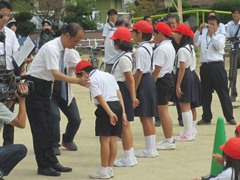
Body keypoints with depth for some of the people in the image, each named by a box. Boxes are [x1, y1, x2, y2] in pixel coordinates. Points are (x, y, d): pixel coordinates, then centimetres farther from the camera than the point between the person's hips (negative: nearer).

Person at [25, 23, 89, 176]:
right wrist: (78, 81, -37)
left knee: (47, 127, 13)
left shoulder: (62, 49, 4)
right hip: (35, 87, -9)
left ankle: (52, 162, 19)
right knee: (40, 127, -5)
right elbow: (56, 74, -31)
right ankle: (43, 166, 1)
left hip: (45, 88, 9)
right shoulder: (51, 48, -23)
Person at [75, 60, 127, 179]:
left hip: (106, 107, -8)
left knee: (104, 139, -2)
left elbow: (100, 98, -14)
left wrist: (110, 113, -19)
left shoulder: (92, 79, -4)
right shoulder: (108, 75, 20)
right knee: (113, 139, 10)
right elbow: (119, 93, 14)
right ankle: (110, 169, 17)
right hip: (117, 105, 8)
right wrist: (123, 112, 11)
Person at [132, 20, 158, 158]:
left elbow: (139, 72, -19)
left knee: (145, 118, -3)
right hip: (150, 80, 10)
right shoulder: (149, 47, 12)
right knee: (149, 118, 14)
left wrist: (134, 90, -16)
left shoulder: (140, 50, -17)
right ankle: (152, 148, 20)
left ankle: (149, 150, 2)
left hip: (143, 83, -10)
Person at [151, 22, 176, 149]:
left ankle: (169, 141, -1)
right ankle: (169, 139, 19)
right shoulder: (170, 46, 14)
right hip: (169, 77, 10)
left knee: (162, 111, -5)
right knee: (164, 110, 15)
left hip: (162, 80, -10)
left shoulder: (161, 49, -18)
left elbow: (157, 69, -21)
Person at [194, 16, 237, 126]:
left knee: (223, 92, -3)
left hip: (217, 66, -3)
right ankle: (206, 117, 15)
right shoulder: (202, 37, 16)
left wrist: (212, 35, -12)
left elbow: (219, 46, -10)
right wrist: (199, 30, -10)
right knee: (205, 93, 7)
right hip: (205, 66, 3)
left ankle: (229, 117, 1)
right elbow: (195, 43, -3)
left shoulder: (221, 36, 9)